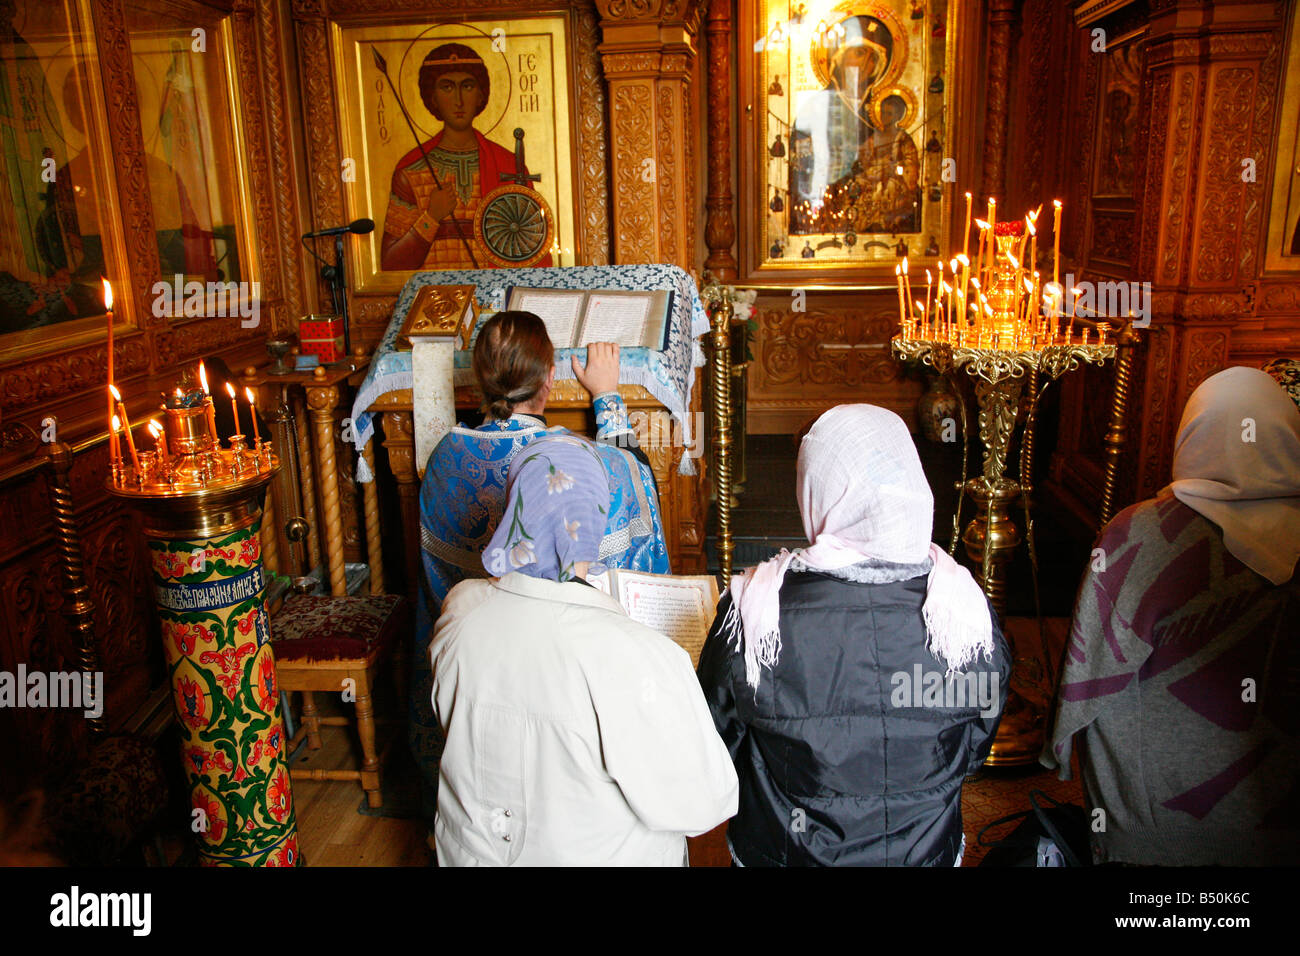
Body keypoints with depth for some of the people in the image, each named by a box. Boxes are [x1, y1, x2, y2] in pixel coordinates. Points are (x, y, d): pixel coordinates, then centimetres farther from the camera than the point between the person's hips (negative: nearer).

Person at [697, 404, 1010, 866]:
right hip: (928, 850, 2)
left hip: (784, 849, -2)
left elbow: (715, 756, -12)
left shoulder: (755, 610, -28)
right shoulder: (968, 607, -22)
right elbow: (974, 751, -3)